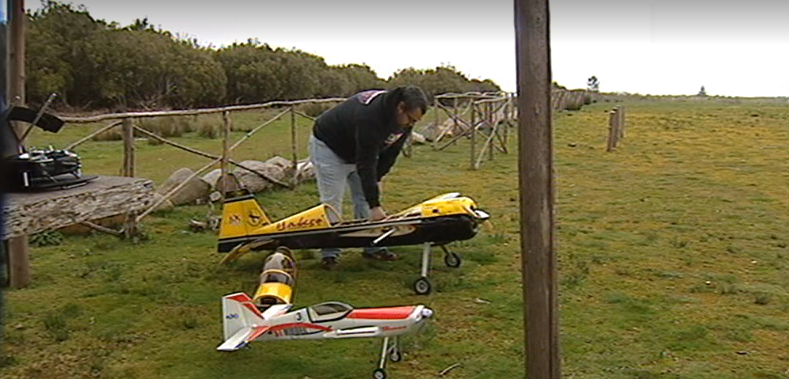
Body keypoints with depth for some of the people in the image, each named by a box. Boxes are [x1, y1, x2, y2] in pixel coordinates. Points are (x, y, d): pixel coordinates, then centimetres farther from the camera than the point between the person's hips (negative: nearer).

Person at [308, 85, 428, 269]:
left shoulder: (404, 119, -16)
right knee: (332, 200, -9)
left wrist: (376, 179, -6)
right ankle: (329, 252, -1)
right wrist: (374, 205, -39)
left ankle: (372, 246, 11)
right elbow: (366, 164, -40)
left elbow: (391, 151, -1)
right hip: (328, 146, -7)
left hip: (359, 150, 8)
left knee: (365, 197, 4)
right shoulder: (370, 116, -41)